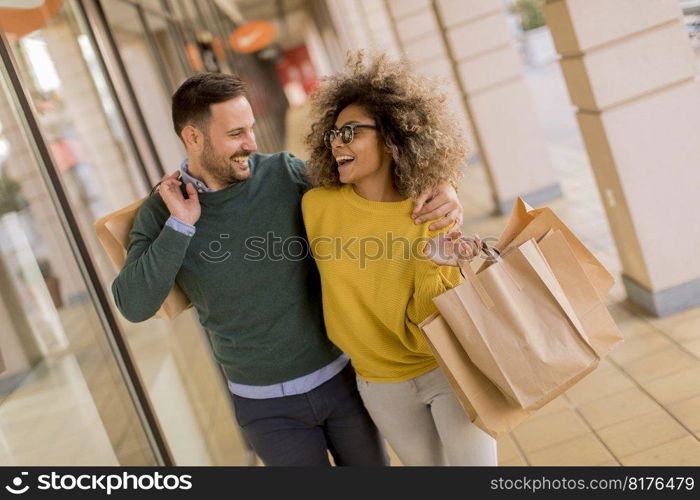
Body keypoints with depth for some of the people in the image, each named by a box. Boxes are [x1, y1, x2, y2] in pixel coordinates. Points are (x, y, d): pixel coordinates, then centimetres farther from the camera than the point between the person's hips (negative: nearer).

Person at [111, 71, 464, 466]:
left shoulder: (286, 174, -11)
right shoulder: (161, 213, -9)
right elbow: (134, 306, -18)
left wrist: (440, 186, -26)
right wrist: (179, 225, -25)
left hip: (340, 374, 1)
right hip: (267, 404, -1)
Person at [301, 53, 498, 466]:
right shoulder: (317, 205, -13)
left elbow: (421, 328, -19)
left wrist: (436, 265, -31)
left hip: (447, 369, -2)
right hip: (381, 386, 2)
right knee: (427, 463, 17)